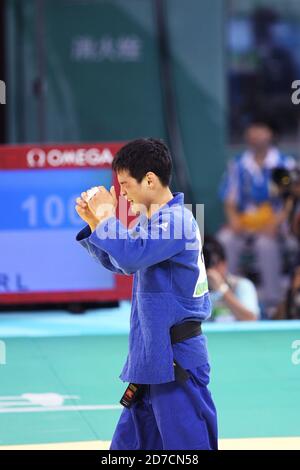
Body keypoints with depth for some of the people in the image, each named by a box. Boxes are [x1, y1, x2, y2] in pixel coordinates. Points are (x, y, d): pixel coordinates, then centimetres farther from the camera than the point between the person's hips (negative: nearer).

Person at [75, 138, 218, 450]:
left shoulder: (176, 220, -18)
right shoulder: (150, 220, 11)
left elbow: (132, 256, -32)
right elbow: (119, 263, 22)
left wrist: (107, 217, -18)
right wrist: (93, 222, 8)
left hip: (176, 359, -10)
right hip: (152, 354, 10)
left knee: (186, 441, -6)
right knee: (130, 439, 18)